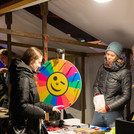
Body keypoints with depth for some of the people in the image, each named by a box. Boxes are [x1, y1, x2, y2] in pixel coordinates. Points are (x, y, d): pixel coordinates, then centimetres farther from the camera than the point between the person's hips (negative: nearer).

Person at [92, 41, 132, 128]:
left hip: (114, 112, -5)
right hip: (98, 111, 5)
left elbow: (126, 96, -11)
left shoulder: (125, 73, -9)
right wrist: (97, 95, -2)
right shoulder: (102, 68, 7)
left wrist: (108, 107, -14)